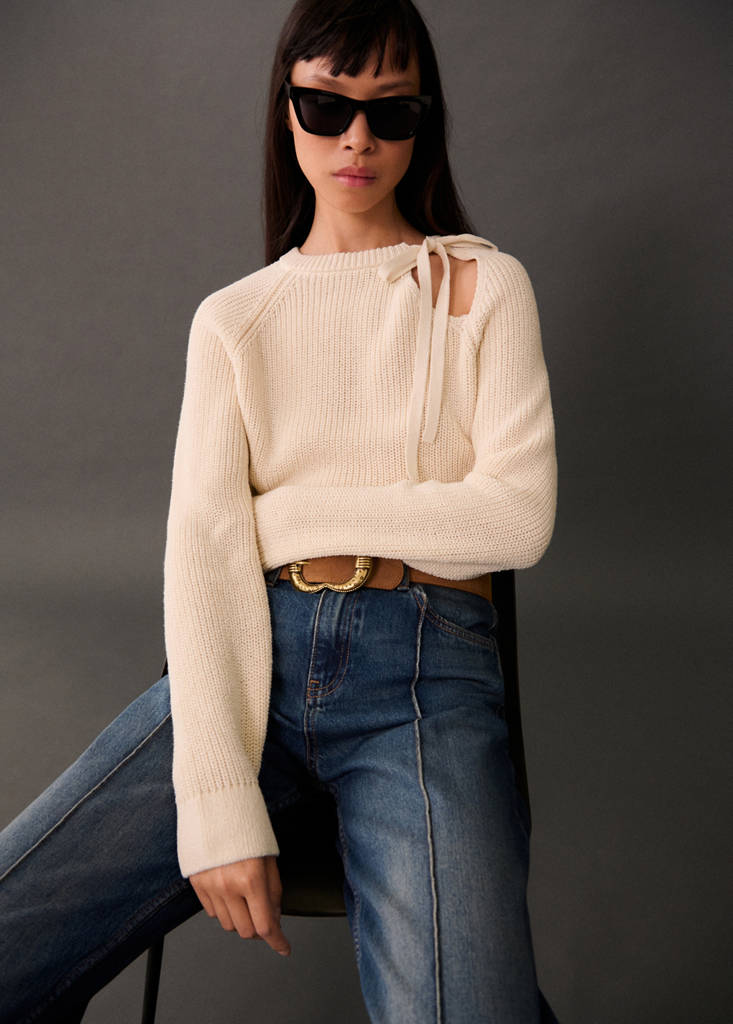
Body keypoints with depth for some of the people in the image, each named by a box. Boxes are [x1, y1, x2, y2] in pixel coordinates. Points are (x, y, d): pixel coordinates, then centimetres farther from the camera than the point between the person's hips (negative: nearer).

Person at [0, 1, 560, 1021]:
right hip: (256, 652, 2)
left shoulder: (484, 286, 11)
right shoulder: (233, 319, 14)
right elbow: (200, 544, -1)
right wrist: (218, 801, -15)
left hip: (427, 665, -2)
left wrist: (293, 511, 0)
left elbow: (518, 517, -1)